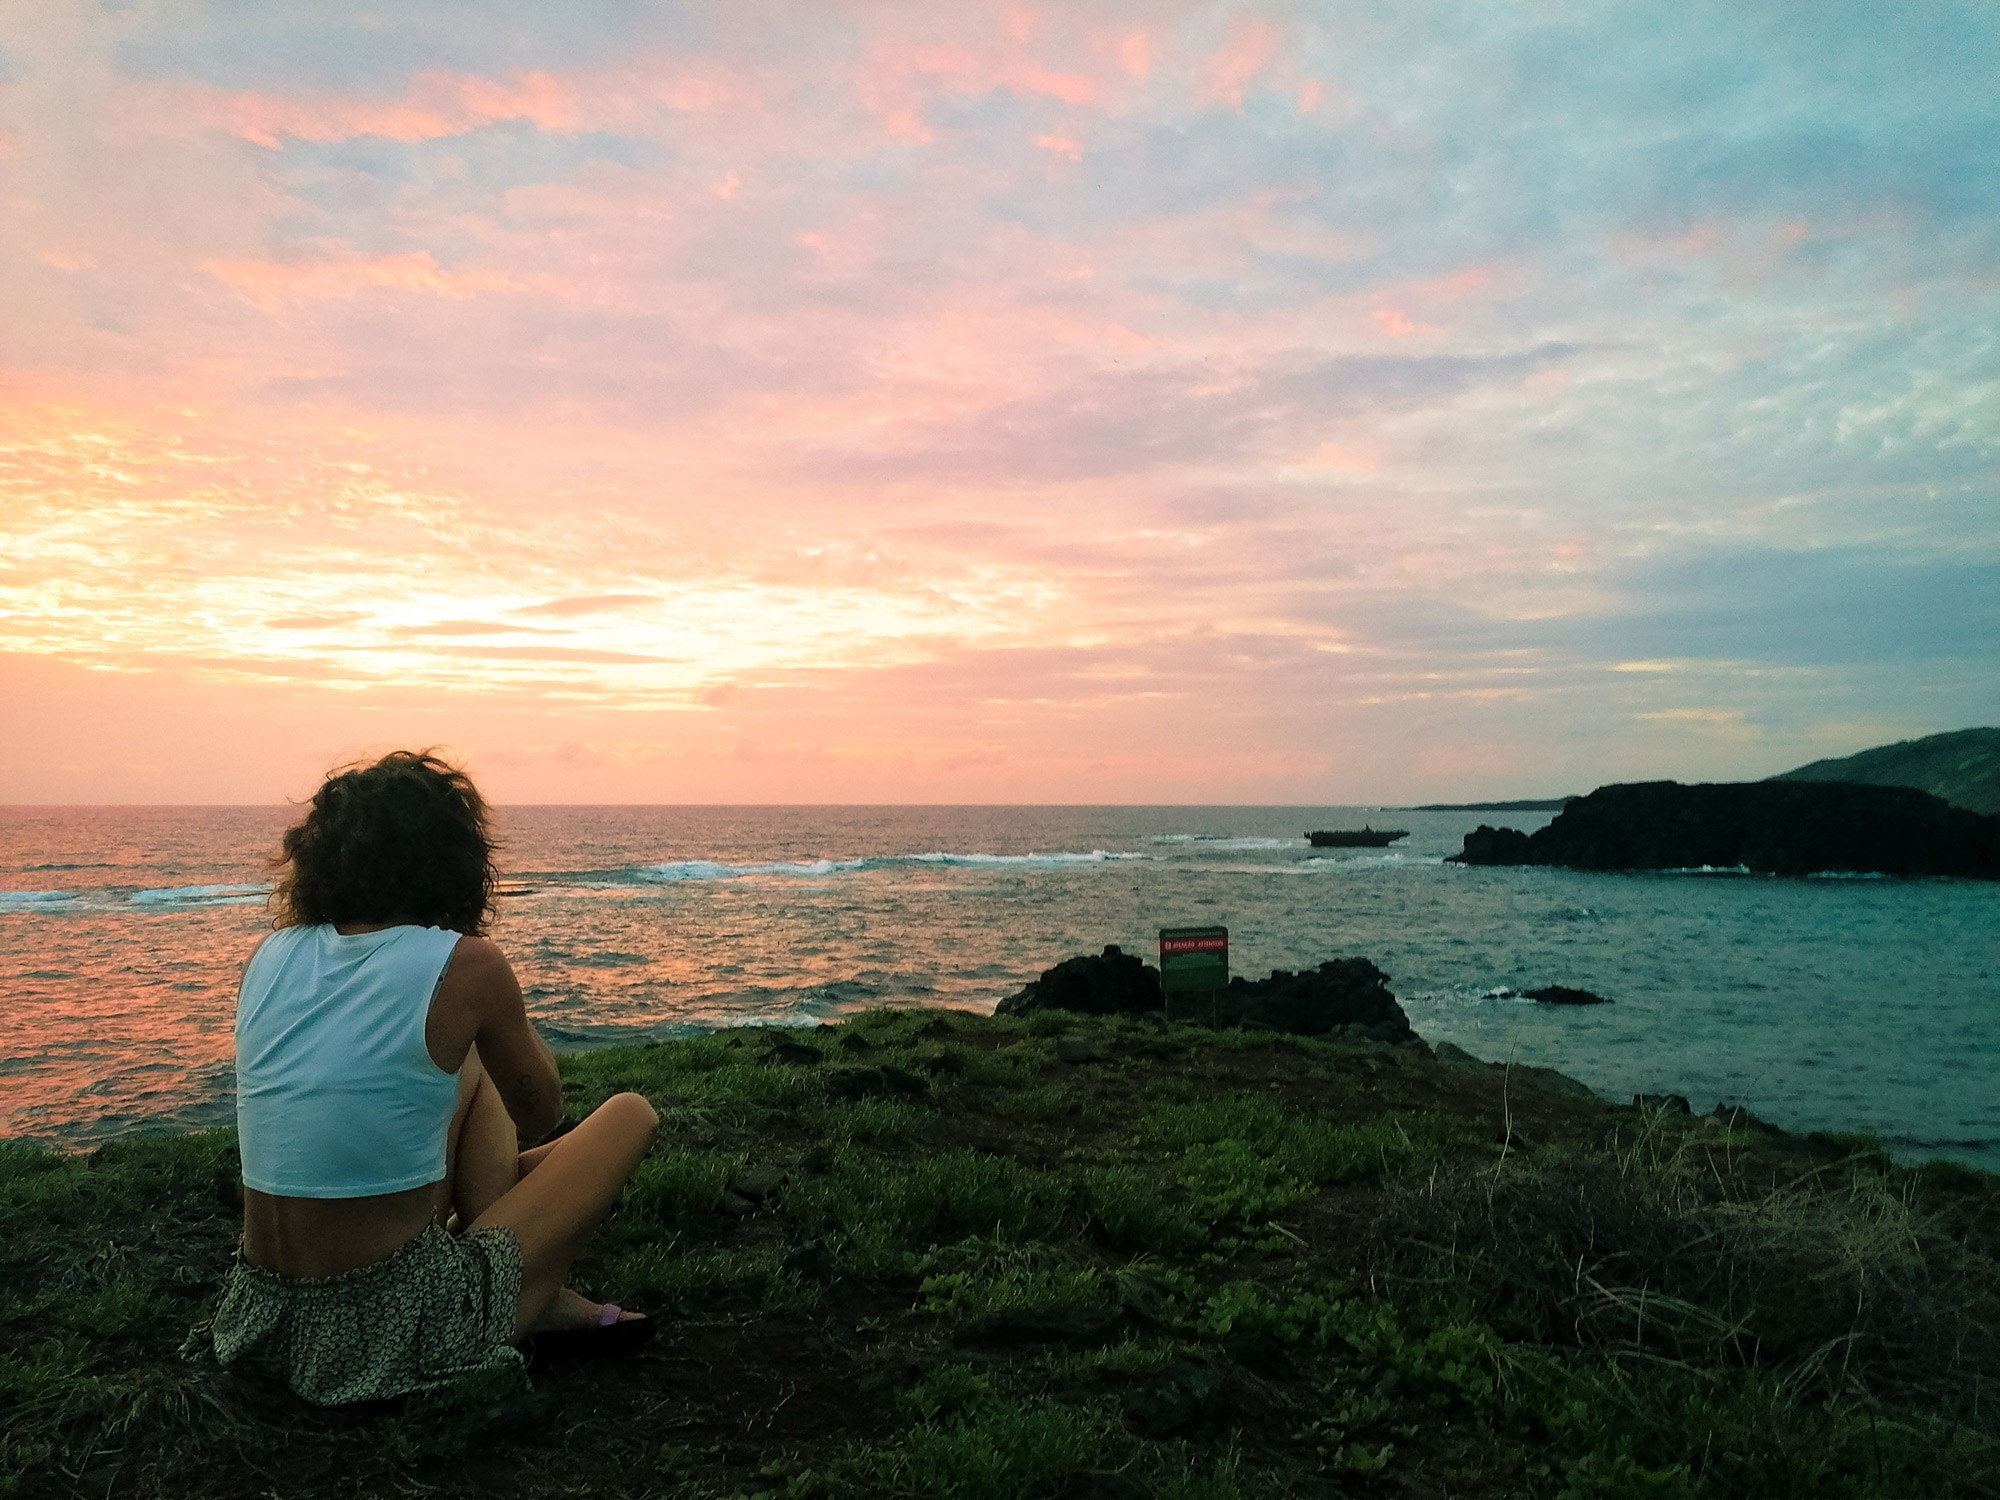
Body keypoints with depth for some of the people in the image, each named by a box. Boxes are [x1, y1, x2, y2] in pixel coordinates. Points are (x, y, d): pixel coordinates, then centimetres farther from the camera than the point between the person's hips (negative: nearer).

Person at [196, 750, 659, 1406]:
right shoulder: (465, 964, -14)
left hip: (271, 1318, 7)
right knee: (631, 1114, 10)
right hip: (394, 1333, -6)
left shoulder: (271, 954, 2)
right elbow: (539, 1115, 3)